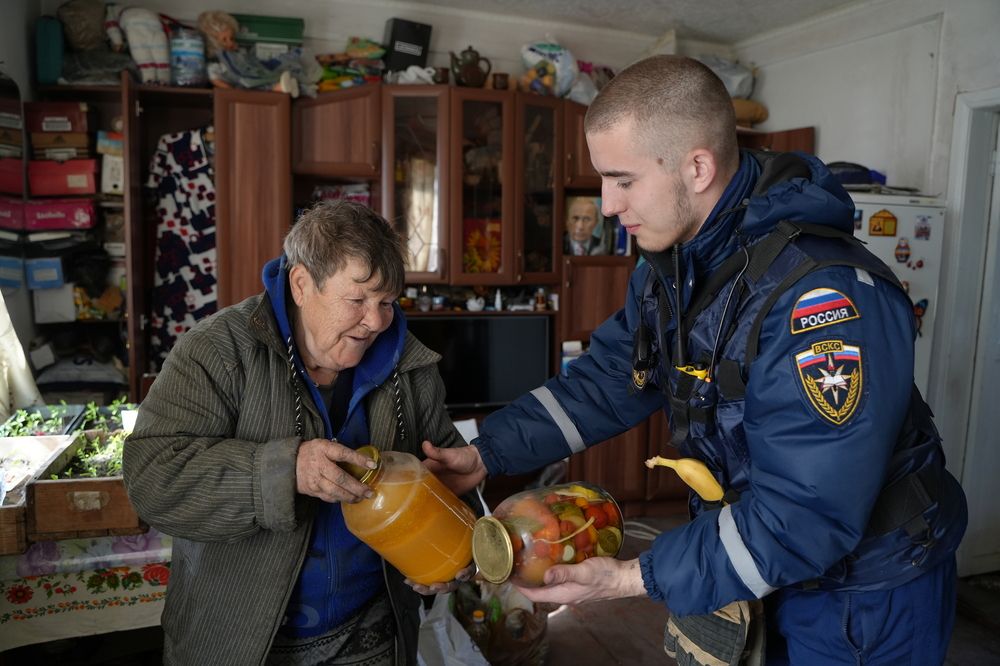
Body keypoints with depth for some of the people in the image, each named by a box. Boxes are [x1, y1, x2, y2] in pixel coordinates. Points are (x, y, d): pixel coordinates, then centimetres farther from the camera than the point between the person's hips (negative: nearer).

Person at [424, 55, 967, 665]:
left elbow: (806, 514, -33)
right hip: (760, 568, 7)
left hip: (866, 599, -6)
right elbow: (605, 381, -1)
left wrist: (637, 578, -31)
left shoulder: (825, 295, -34)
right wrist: (486, 454, -9)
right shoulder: (670, 268, -5)